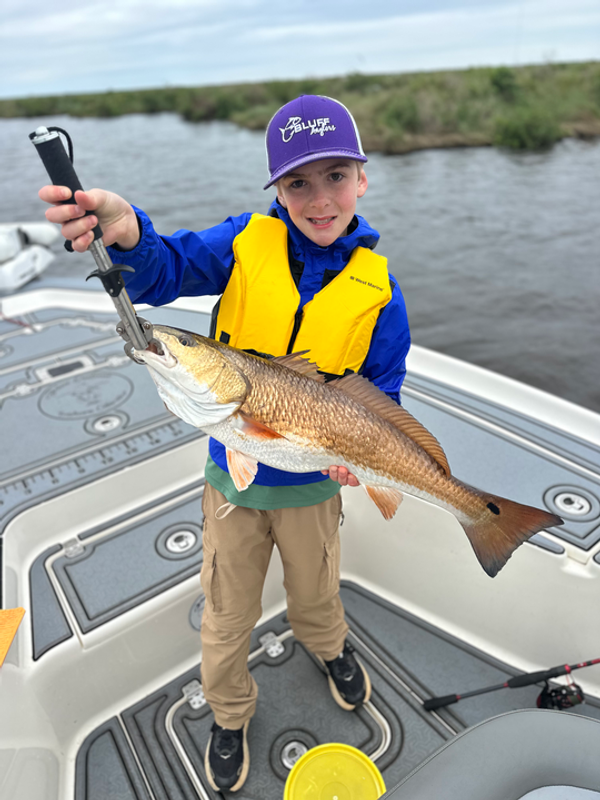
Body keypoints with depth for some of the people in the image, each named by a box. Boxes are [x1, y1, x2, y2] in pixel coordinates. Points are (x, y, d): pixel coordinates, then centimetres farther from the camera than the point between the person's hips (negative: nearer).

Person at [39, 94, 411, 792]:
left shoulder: (376, 285, -11)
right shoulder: (247, 242, -11)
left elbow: (382, 389, -5)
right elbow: (167, 273, -19)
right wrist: (126, 231, -41)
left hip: (313, 480, 1)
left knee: (316, 593, 28)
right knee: (227, 615, 20)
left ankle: (328, 648, 66)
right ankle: (229, 714, 52)